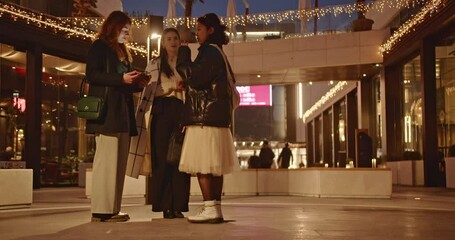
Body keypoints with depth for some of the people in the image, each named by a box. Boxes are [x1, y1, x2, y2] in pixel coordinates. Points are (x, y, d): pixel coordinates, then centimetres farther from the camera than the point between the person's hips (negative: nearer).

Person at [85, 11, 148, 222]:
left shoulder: (122, 52, 26)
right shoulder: (99, 46, 2)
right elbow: (91, 75, -11)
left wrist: (137, 83, 9)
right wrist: (121, 79, -16)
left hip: (122, 113, 9)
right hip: (107, 112, -8)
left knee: (119, 162, 4)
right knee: (106, 160, -11)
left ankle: (113, 209, 6)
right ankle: (101, 210, -9)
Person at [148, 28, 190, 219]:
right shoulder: (156, 64, 13)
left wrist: (185, 87, -9)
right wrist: (168, 90, -13)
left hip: (181, 111, 1)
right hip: (162, 111, -1)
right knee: (163, 157, -6)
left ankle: (178, 206, -2)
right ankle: (165, 206, -3)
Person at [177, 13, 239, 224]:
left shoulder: (209, 51, -7)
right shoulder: (217, 53, 23)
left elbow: (194, 78, -16)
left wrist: (183, 58, -2)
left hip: (205, 116, -10)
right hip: (216, 116, 10)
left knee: (202, 164, -11)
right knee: (214, 165, 7)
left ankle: (210, 209, -13)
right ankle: (216, 209, 8)